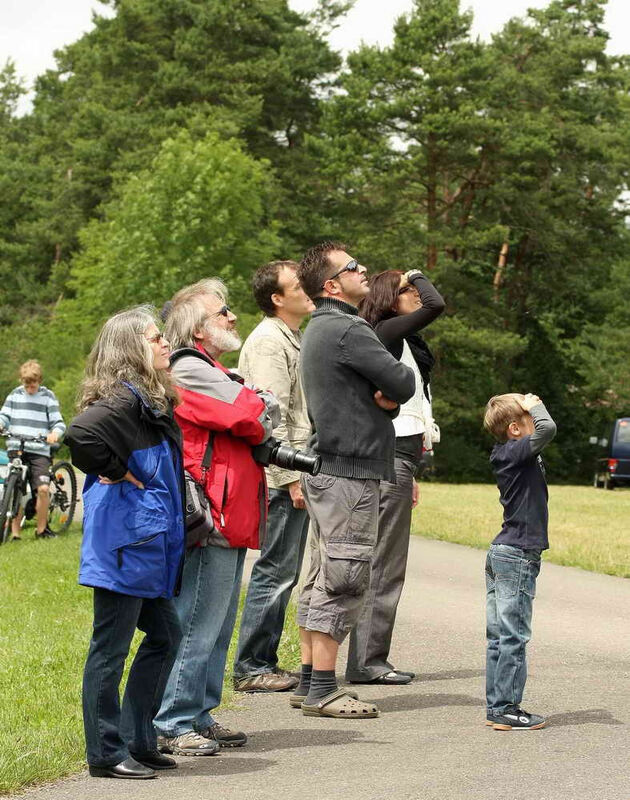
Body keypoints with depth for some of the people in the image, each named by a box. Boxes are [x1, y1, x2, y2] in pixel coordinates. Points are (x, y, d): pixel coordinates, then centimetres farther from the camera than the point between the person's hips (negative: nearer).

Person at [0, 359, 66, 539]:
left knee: (42, 488, -15)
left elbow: (58, 423, 2)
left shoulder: (47, 396, 4)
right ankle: (15, 533, 8)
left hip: (39, 452, -2)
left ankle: (41, 528, 4)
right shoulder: (15, 394, 12)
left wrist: (55, 433, -21)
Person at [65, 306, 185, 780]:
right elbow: (81, 434, -32)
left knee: (164, 635, 15)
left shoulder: (152, 400, 15)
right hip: (122, 542, -10)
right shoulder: (124, 399, -15)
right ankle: (107, 753, 6)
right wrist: (114, 473, -19)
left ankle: (138, 742, 23)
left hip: (148, 545, 10)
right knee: (111, 647, -1)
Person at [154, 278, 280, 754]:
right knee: (198, 626, -8)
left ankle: (199, 716, 22)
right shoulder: (192, 371, -12)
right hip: (213, 521, -11)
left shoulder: (211, 372, 23)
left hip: (231, 522, 11)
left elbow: (255, 429, 21)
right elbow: (257, 419, -18)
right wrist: (261, 403, 3)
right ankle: (172, 726, -4)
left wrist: (255, 411, -1)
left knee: (217, 629, 15)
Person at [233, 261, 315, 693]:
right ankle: (251, 667, -3)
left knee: (282, 572, 12)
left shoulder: (293, 339, 20)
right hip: (282, 477, -10)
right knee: (276, 570, -8)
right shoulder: (268, 342, -12)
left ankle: (264, 661, 18)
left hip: (300, 472, 10)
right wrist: (290, 478, -21)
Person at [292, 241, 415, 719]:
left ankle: (310, 682, 17)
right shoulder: (347, 330, -14)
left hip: (325, 467, 11)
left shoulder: (319, 330, 20)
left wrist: (387, 399, -5)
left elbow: (392, 393, 17)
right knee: (343, 579, -8)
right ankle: (322, 690, -7)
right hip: (349, 470, -11)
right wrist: (394, 392, 6)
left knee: (323, 580, 12)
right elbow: (404, 383, -16)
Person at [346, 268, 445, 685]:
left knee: (385, 562, 11)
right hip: (392, 456, -10)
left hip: (397, 454, 10)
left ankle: (369, 658, 14)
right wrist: (417, 276, -1)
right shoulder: (387, 332, -9)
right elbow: (437, 305, -23)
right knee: (384, 561, -9)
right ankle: (367, 661, -8)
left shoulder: (400, 342, 21)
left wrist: (409, 475, 25)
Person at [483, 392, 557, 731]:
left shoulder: (508, 454, 11)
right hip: (518, 555, -10)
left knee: (499, 635, 11)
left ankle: (495, 706, 15)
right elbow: (547, 428, -29)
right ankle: (506, 709, -4)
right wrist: (535, 405, -12)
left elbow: (541, 432, 27)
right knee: (513, 635, -6)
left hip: (500, 553, 10)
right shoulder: (515, 452, -15)